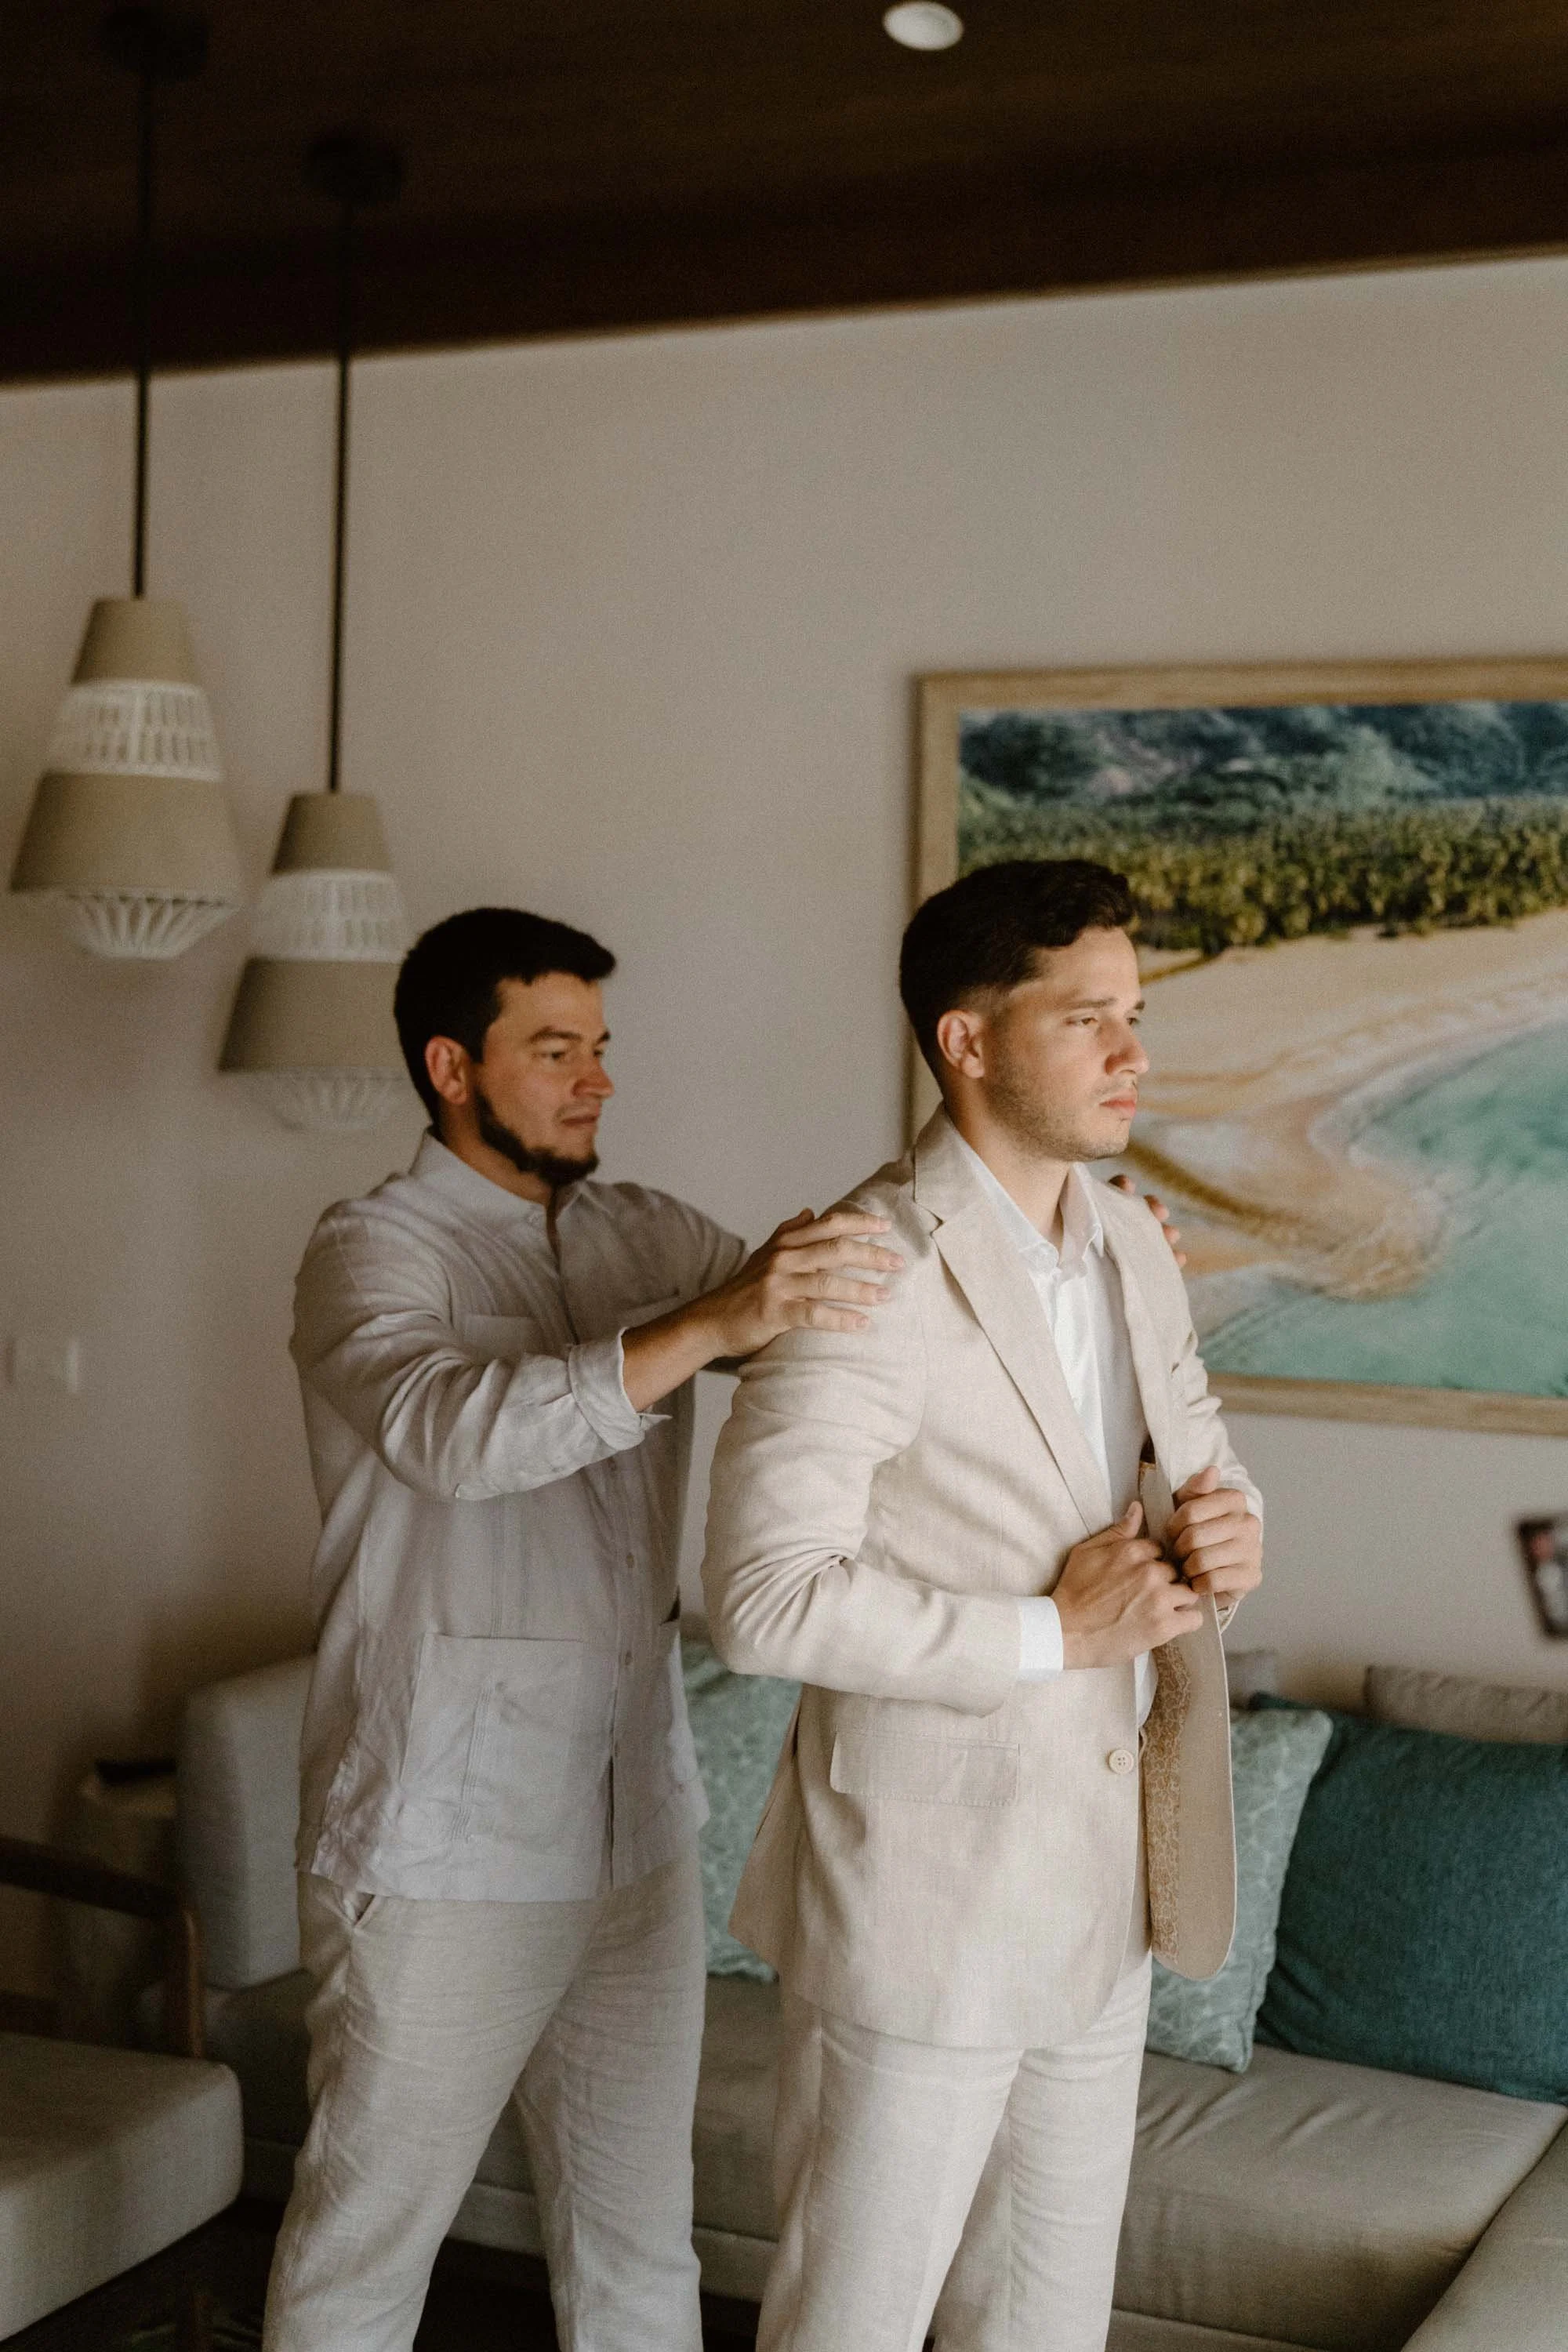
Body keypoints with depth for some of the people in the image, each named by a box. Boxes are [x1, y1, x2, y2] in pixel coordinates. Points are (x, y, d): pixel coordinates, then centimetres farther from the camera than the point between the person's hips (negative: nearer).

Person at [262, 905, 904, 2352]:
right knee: (369, 2232, 8)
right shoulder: (373, 1252, -12)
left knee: (640, 2233, 17)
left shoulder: (646, 1236, 8)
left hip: (636, 1826, 6)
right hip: (441, 1851, -6)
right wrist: (715, 1325, -43)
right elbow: (453, 1431, -32)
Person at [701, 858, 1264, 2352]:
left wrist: (1224, 1531, -5)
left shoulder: (1130, 1245, 6)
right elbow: (767, 1596, -25)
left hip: (1103, 1883, 8)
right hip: (924, 1888, -7)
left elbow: (1191, 1457, 19)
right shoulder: (876, 1275, -20)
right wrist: (1051, 1632, -21)